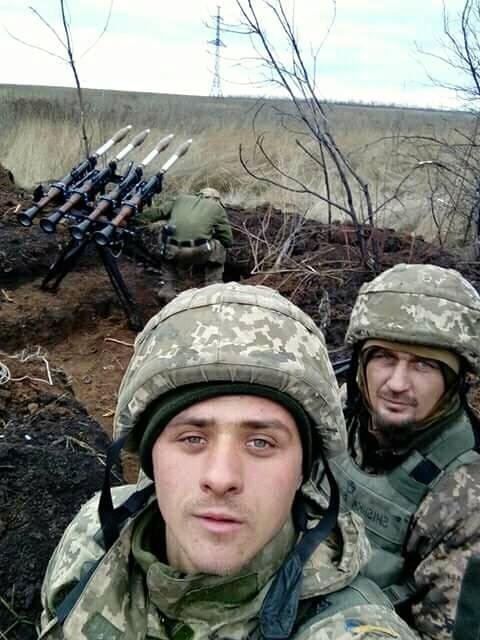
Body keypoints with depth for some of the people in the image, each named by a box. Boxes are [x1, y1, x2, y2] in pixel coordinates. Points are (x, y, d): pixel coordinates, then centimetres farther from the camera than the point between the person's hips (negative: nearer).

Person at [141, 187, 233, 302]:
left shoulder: (181, 198, 26)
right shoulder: (217, 207, 21)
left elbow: (148, 215, 24)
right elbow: (228, 240, 18)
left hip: (172, 250, 2)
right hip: (199, 252, -2)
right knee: (219, 249, 29)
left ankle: (169, 288, 30)